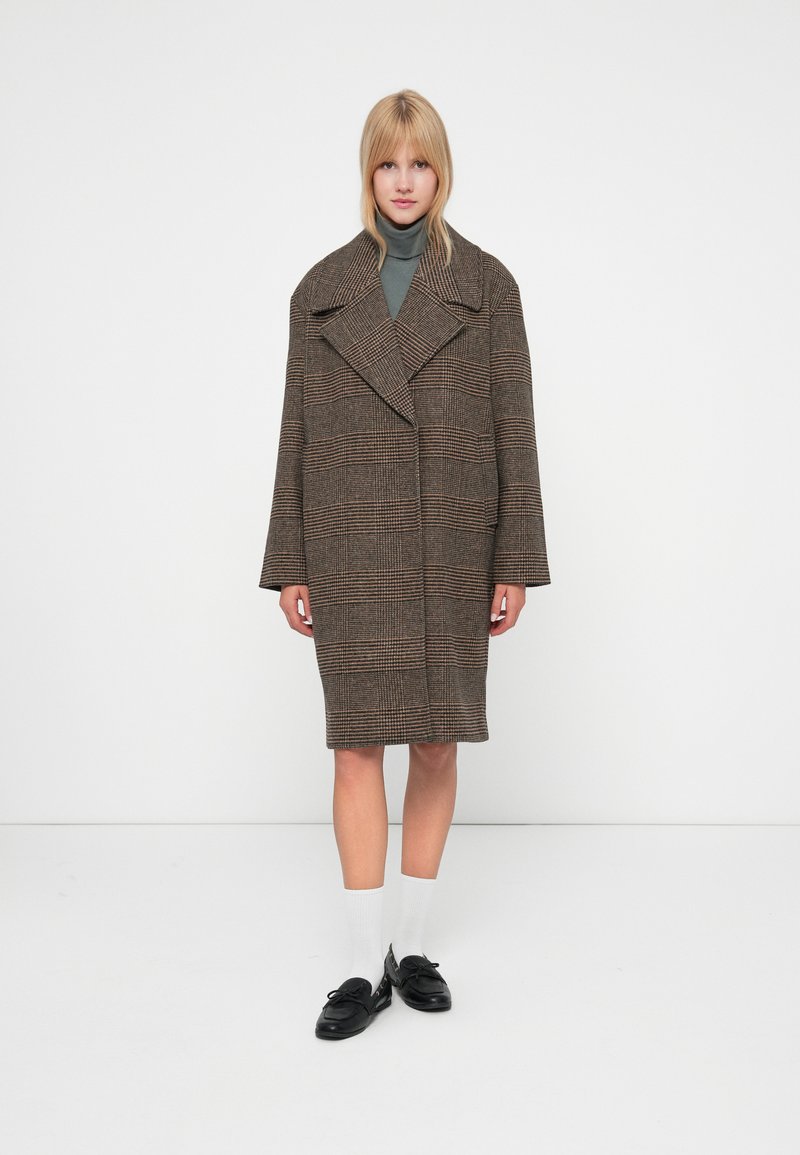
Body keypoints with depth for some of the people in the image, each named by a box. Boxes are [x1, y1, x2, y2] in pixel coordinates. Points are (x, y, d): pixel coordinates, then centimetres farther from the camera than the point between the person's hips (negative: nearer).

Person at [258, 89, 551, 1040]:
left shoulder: (485, 285, 4)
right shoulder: (321, 290, 7)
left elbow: (513, 428, 2)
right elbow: (297, 432, 6)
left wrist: (515, 563, -3)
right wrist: (288, 566, 3)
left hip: (452, 548, 0)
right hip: (351, 548, 0)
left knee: (438, 743, 7)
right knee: (357, 744, -2)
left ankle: (413, 945, 22)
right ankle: (366, 963, 9)